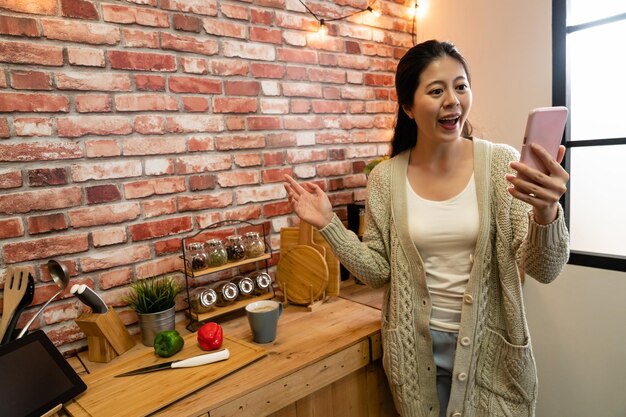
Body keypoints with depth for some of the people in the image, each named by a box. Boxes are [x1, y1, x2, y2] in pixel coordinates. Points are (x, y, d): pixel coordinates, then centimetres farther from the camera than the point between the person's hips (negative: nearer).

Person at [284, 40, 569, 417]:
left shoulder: (501, 163, -12)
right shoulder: (386, 178, -8)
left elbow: (544, 270, -14)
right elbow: (379, 270, -3)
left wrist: (546, 212, -33)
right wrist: (328, 224, -13)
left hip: (490, 345, -1)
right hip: (417, 350, 1)